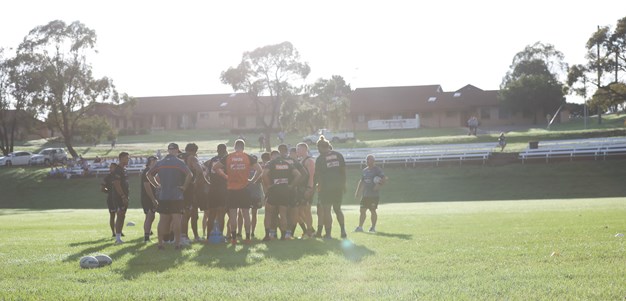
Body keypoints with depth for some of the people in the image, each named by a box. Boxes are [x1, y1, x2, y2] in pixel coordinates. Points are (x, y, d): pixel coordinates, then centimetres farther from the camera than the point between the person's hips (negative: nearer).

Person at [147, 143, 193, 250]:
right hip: (176, 196, -4)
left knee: (162, 220, 9)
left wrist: (157, 185, 13)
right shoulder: (179, 162, -7)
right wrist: (184, 187, -8)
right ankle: (177, 243, -2)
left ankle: (160, 243, 9)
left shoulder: (160, 163, 8)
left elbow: (149, 174, 12)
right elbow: (189, 174, -19)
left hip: (162, 196, 4)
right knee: (177, 220, -2)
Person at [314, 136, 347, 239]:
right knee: (337, 209, 17)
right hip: (339, 186, 4)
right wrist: (344, 184, 14)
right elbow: (343, 170, 7)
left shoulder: (320, 159, -6)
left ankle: (328, 233, 2)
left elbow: (317, 175, -4)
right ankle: (343, 230, 6)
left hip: (326, 187, -4)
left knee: (326, 210, 3)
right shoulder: (338, 155, 5)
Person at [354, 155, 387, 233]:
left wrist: (379, 185, -21)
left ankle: (373, 227, 10)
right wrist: (357, 192, 17)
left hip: (374, 195, -6)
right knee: (362, 210, 2)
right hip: (365, 195, 6)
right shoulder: (364, 170, 15)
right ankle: (360, 227, 5)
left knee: (373, 210, -1)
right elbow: (361, 182, 22)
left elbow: (384, 179, -10)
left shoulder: (377, 170, -4)